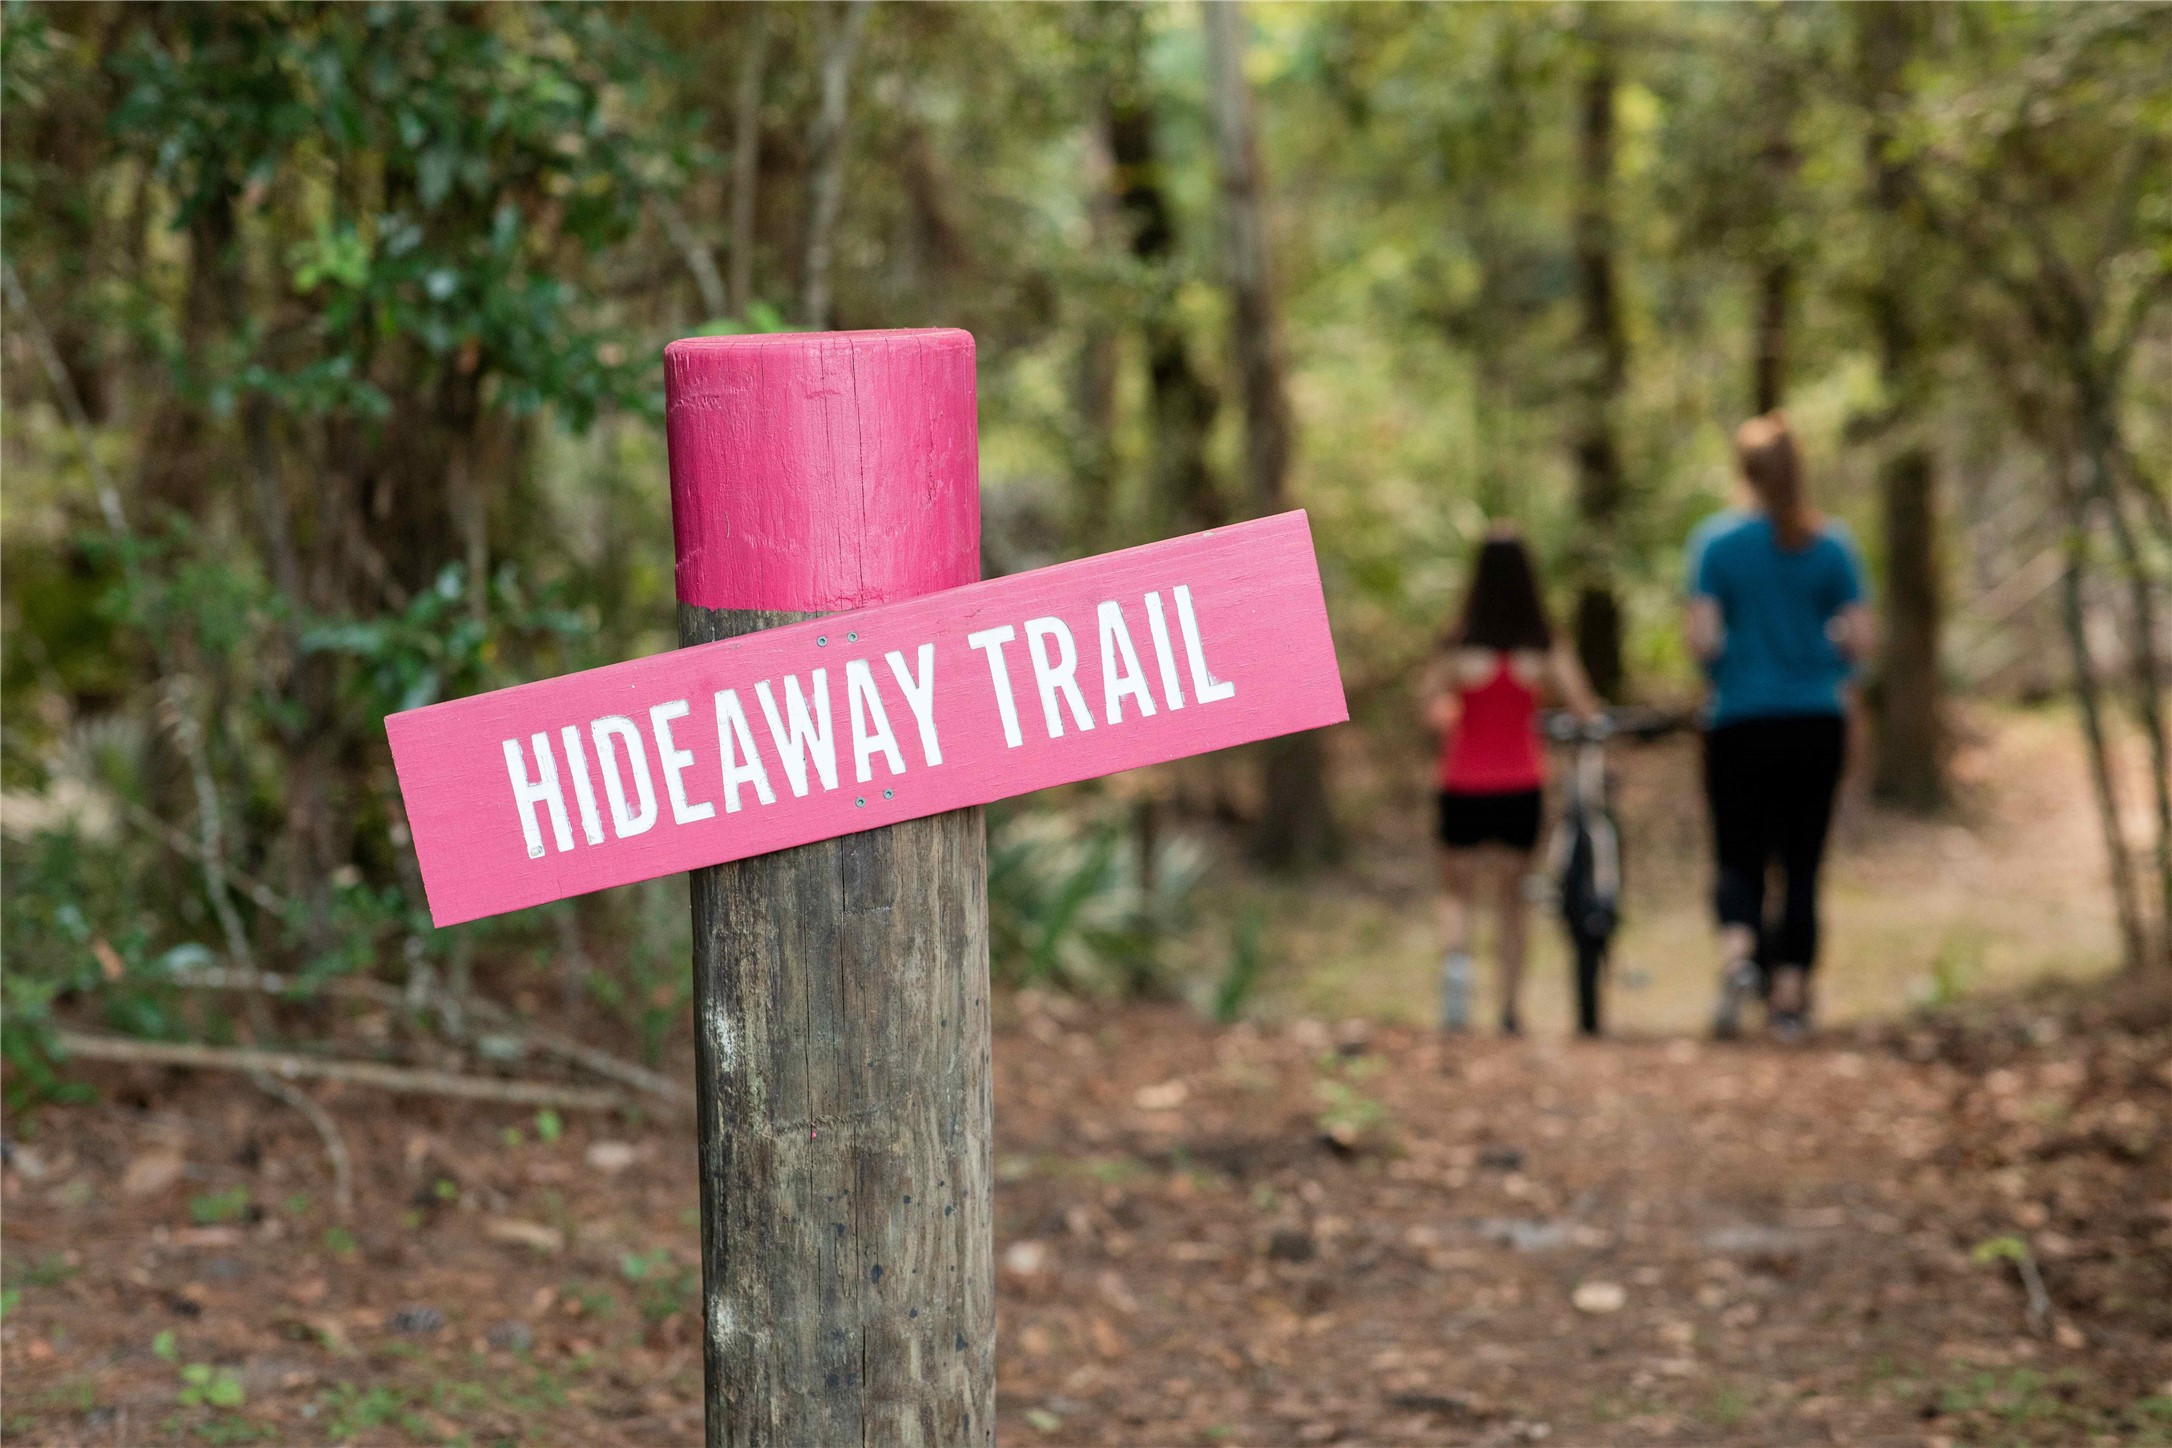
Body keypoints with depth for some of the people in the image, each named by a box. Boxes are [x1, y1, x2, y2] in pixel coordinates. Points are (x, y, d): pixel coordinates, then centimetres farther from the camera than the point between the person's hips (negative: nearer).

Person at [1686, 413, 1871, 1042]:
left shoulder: (1715, 540, -5)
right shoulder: (1831, 543, 1)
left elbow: (1702, 638, -10)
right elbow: (1860, 639, -2)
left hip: (1741, 724, -1)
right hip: (1817, 723, 1)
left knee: (1738, 859, 6)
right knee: (1802, 863, 9)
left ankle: (1737, 954, -22)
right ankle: (1790, 997, 7)